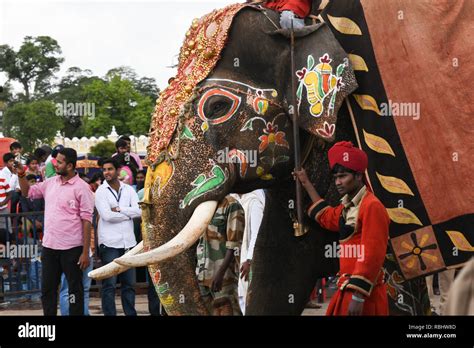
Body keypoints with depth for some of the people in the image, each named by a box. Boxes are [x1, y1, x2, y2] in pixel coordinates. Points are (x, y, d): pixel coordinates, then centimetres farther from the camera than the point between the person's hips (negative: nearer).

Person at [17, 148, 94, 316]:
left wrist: (85, 252, -14)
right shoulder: (50, 183, 9)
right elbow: (27, 192, 22)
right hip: (49, 246, 6)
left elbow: (87, 220, -11)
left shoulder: (81, 188, -10)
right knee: (47, 289, 11)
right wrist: (21, 174, 3)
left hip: (72, 248, -6)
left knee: (75, 289, 4)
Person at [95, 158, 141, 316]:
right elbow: (107, 215, -13)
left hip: (128, 242, 4)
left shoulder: (128, 190, 9)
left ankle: (131, 313, 16)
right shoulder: (100, 192, -1)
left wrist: (119, 210, -12)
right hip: (109, 243, -4)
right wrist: (128, 214, -4)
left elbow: (139, 210, -4)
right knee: (109, 285, -1)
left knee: (129, 283, 10)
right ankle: (109, 314, 3)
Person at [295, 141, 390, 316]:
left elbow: (372, 256, -21)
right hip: (347, 288, 9)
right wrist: (306, 184, 36)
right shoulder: (347, 206, 15)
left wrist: (358, 296, -24)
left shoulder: (372, 207, -15)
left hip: (363, 294, -9)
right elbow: (328, 218, 37)